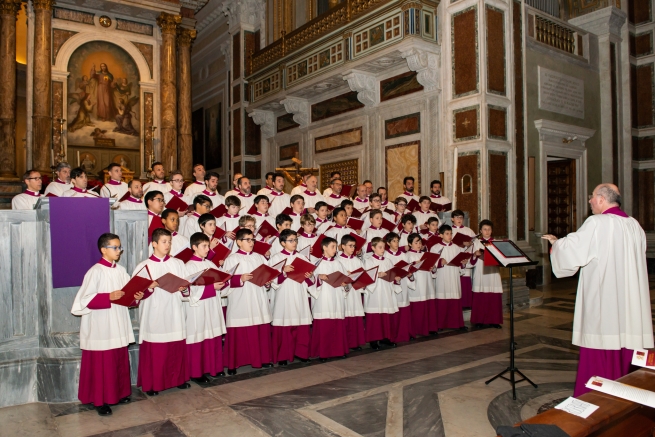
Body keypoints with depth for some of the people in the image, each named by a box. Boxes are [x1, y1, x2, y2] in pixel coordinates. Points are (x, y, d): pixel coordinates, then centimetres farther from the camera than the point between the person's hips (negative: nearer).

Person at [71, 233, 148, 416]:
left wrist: (137, 296, -10)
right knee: (102, 364, 2)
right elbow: (84, 299, -18)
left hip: (118, 325, 6)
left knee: (120, 361, 13)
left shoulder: (121, 270, 7)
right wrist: (109, 297, -26)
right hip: (101, 327, -6)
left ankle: (119, 393, 28)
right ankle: (100, 400, 14)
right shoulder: (95, 272, -13)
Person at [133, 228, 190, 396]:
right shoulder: (145, 266, -1)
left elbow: (187, 287, 8)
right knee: (153, 350, 2)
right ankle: (152, 384, 17)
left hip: (174, 314, 3)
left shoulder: (178, 264, 8)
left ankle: (178, 378, 24)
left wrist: (182, 288, -12)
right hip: (154, 314, -2)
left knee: (177, 348, 8)